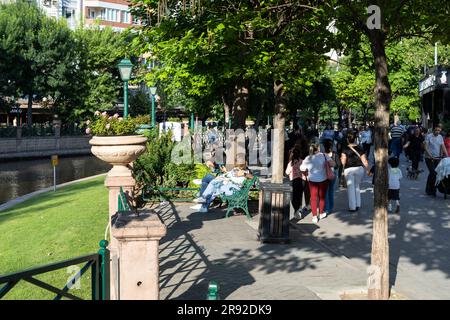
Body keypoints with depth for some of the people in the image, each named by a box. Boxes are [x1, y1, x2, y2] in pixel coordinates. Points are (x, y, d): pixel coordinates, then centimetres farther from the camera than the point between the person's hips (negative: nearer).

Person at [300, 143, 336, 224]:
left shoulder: (307, 159, -6)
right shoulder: (323, 156, -10)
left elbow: (302, 168, -4)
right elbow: (333, 164, -12)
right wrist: (325, 164, 5)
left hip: (312, 180, 1)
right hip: (323, 180, 0)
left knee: (313, 198, 8)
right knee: (322, 197, 16)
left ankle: (314, 216, 6)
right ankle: (321, 213, 29)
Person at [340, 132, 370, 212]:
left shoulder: (345, 149, -7)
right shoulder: (360, 148, 1)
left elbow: (343, 162, -9)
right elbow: (364, 160, 0)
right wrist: (368, 169, 7)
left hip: (349, 170, -3)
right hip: (359, 168, 3)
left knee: (351, 188, 5)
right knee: (357, 186, 20)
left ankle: (352, 207, 8)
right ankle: (358, 205, 21)